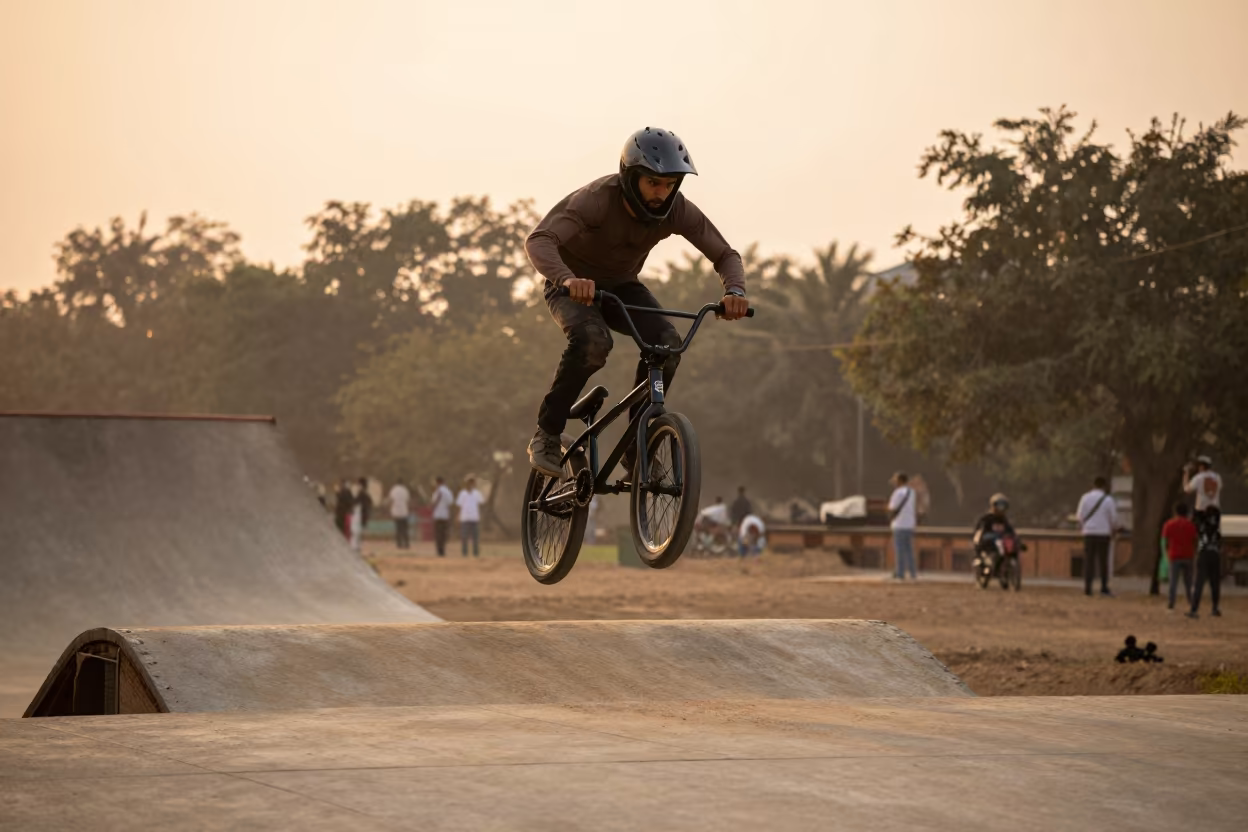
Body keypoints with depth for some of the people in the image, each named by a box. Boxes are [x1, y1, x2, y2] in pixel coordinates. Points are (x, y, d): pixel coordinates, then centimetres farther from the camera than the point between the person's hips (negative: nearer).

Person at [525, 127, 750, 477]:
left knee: (666, 342, -23)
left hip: (621, 286, 4)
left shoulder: (678, 211, -20)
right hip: (574, 287, -4)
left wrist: (734, 291, -35)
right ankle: (546, 436, -20)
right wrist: (567, 278, -64)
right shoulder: (597, 199, -33)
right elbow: (538, 241, -44)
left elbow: (725, 255, -13)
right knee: (592, 341, -35)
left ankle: (637, 448, -10)